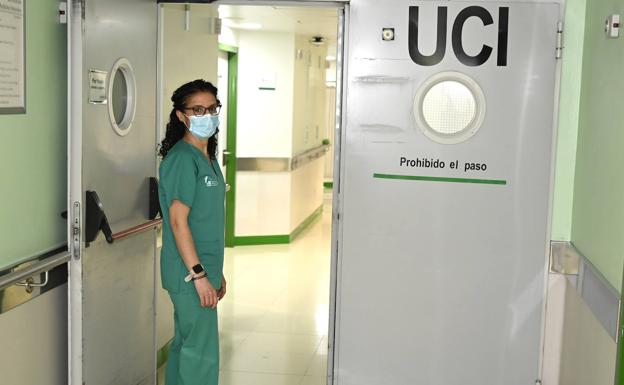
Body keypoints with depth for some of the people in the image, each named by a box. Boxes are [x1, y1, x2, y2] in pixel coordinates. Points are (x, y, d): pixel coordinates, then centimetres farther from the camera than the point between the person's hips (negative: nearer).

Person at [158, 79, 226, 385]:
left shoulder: (207, 158, 13)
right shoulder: (182, 159, -16)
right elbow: (178, 220, -20)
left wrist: (216, 272, 20)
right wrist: (199, 275, -22)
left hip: (204, 269, 9)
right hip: (190, 273, -9)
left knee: (185, 344, 17)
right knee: (202, 353, -4)